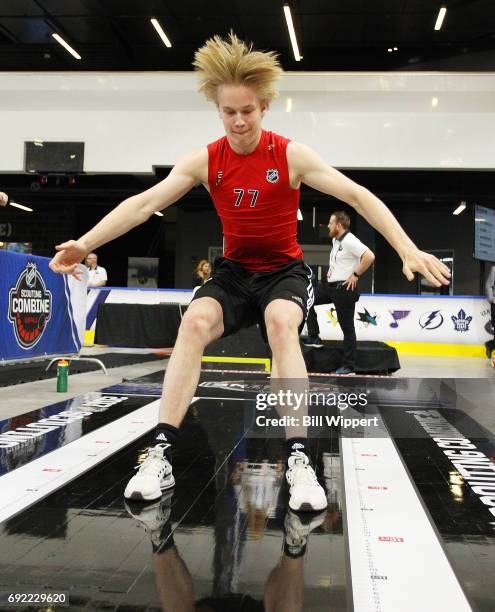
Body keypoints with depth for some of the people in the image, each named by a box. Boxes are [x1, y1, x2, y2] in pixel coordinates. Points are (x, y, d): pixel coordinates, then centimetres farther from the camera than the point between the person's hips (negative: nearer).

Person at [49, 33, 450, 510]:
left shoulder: (291, 155, -11)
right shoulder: (204, 161, -4)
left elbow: (357, 196, -15)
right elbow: (144, 203, -9)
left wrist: (408, 249, -26)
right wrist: (85, 243, -21)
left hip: (284, 272, -2)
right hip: (234, 272, 2)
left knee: (280, 321, -35)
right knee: (195, 320, -29)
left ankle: (298, 460, -32)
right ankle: (161, 454, -25)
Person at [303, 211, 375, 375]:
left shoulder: (349, 241, -18)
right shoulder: (335, 240, 11)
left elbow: (369, 256, -29)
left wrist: (355, 275, -21)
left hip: (344, 288, -9)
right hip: (330, 284, 10)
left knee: (347, 326, -2)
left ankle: (349, 366, 6)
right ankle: (314, 337, 15)